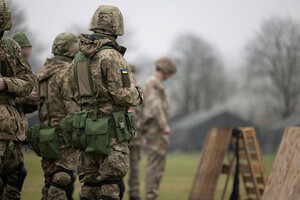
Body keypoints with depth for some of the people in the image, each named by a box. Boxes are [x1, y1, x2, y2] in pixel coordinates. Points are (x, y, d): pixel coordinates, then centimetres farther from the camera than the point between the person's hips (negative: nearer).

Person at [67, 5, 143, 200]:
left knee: (90, 184, 11)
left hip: (87, 127, 8)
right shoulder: (111, 56, -15)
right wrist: (137, 96, 3)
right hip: (111, 129, -8)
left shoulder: (79, 57, 11)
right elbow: (123, 95, -17)